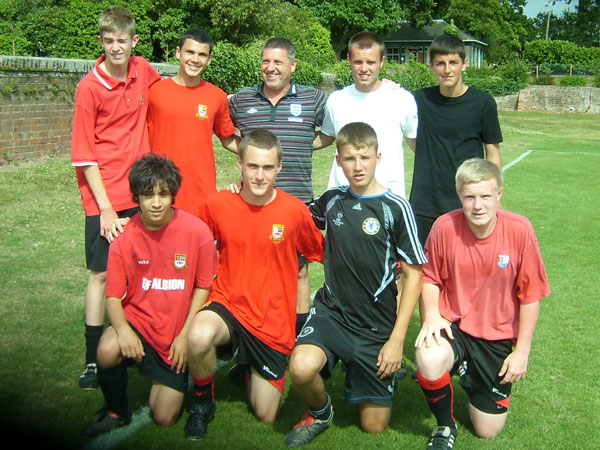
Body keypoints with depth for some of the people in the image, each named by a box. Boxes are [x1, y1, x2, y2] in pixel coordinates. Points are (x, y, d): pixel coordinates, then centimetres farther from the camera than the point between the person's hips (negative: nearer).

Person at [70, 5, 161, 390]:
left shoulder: (145, 73, 3)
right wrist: (105, 207, -12)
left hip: (140, 193, 4)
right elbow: (85, 155, -8)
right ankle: (93, 358, 13)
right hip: (104, 198, -4)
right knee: (102, 273, 2)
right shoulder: (89, 87, -9)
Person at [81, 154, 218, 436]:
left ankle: (168, 379, 34)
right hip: (139, 319, 1)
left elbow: (202, 287, -4)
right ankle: (116, 411, 0)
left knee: (164, 418, -1)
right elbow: (113, 296, -7)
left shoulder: (197, 231, -14)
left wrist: (184, 336, -10)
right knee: (107, 351, -33)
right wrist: (122, 329, -27)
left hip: (177, 333, -1)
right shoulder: (125, 236, -10)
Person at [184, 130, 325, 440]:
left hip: (273, 321, 0)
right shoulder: (217, 205, -8)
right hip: (227, 305, 0)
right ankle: (203, 401, -3)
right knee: (199, 337, -36)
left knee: (266, 416, 7)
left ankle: (252, 369, 41)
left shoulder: (294, 210, -11)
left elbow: (322, 254, 3)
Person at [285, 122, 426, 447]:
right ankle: (319, 412, 5)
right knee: (301, 367, -30)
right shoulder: (331, 201, 3)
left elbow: (413, 274, -6)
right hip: (331, 311, 2)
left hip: (377, 325, -2)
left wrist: (397, 338, -10)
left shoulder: (394, 207, -8)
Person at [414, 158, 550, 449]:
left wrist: (522, 351, -6)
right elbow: (430, 278, -1)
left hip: (498, 336, 1)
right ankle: (445, 425, -3)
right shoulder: (445, 226, -16)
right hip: (453, 325, -1)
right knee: (429, 360, -37)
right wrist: (431, 314, -19)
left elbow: (530, 294, -7)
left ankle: (470, 374, 39)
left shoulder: (519, 230, -17)